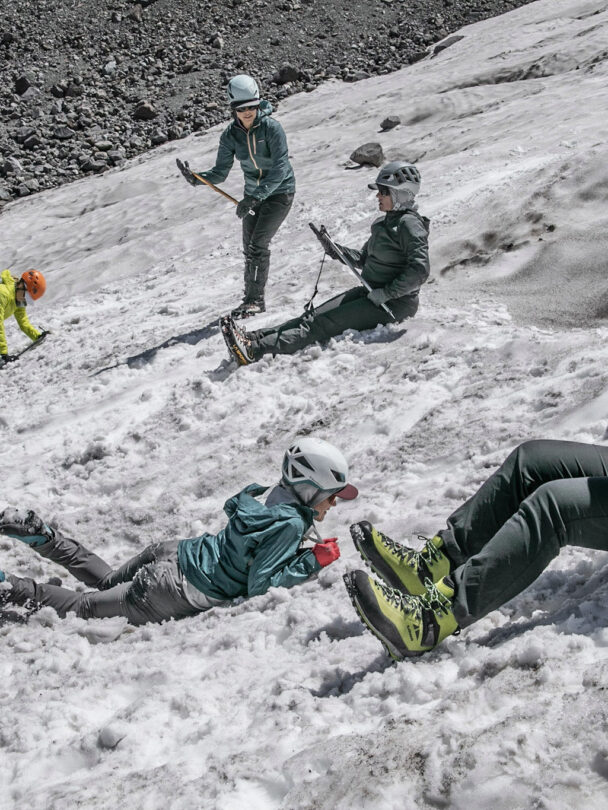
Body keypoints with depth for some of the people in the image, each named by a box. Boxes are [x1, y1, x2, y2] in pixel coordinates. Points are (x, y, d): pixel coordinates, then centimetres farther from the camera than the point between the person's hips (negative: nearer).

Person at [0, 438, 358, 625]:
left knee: (107, 580, 31)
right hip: (174, 591, -9)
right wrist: (313, 562, -19)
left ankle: (39, 532, 22)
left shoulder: (269, 494, 4)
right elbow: (258, 585, -23)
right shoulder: (290, 523, -22)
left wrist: (299, 547, 10)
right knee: (83, 608, 3)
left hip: (174, 553, 9)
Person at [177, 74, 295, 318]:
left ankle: (255, 299, -7)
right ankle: (252, 298, 19)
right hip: (254, 193, 6)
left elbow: (280, 168, -28)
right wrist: (197, 179, -25)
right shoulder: (230, 135, -7)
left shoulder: (271, 128, -22)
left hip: (280, 191, -6)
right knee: (249, 248, 7)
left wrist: (254, 198, -36)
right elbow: (220, 173, -4)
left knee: (258, 244, -15)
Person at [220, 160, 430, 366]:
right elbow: (364, 259, 22)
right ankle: (253, 338, -15)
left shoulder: (409, 224, -15)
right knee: (315, 316, -5)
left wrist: (385, 294, -23)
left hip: (395, 304, -9)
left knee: (326, 324, -19)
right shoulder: (384, 223, 14)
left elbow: (419, 270, -26)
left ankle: (254, 350, -29)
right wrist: (335, 250, 6)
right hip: (371, 292, 9)